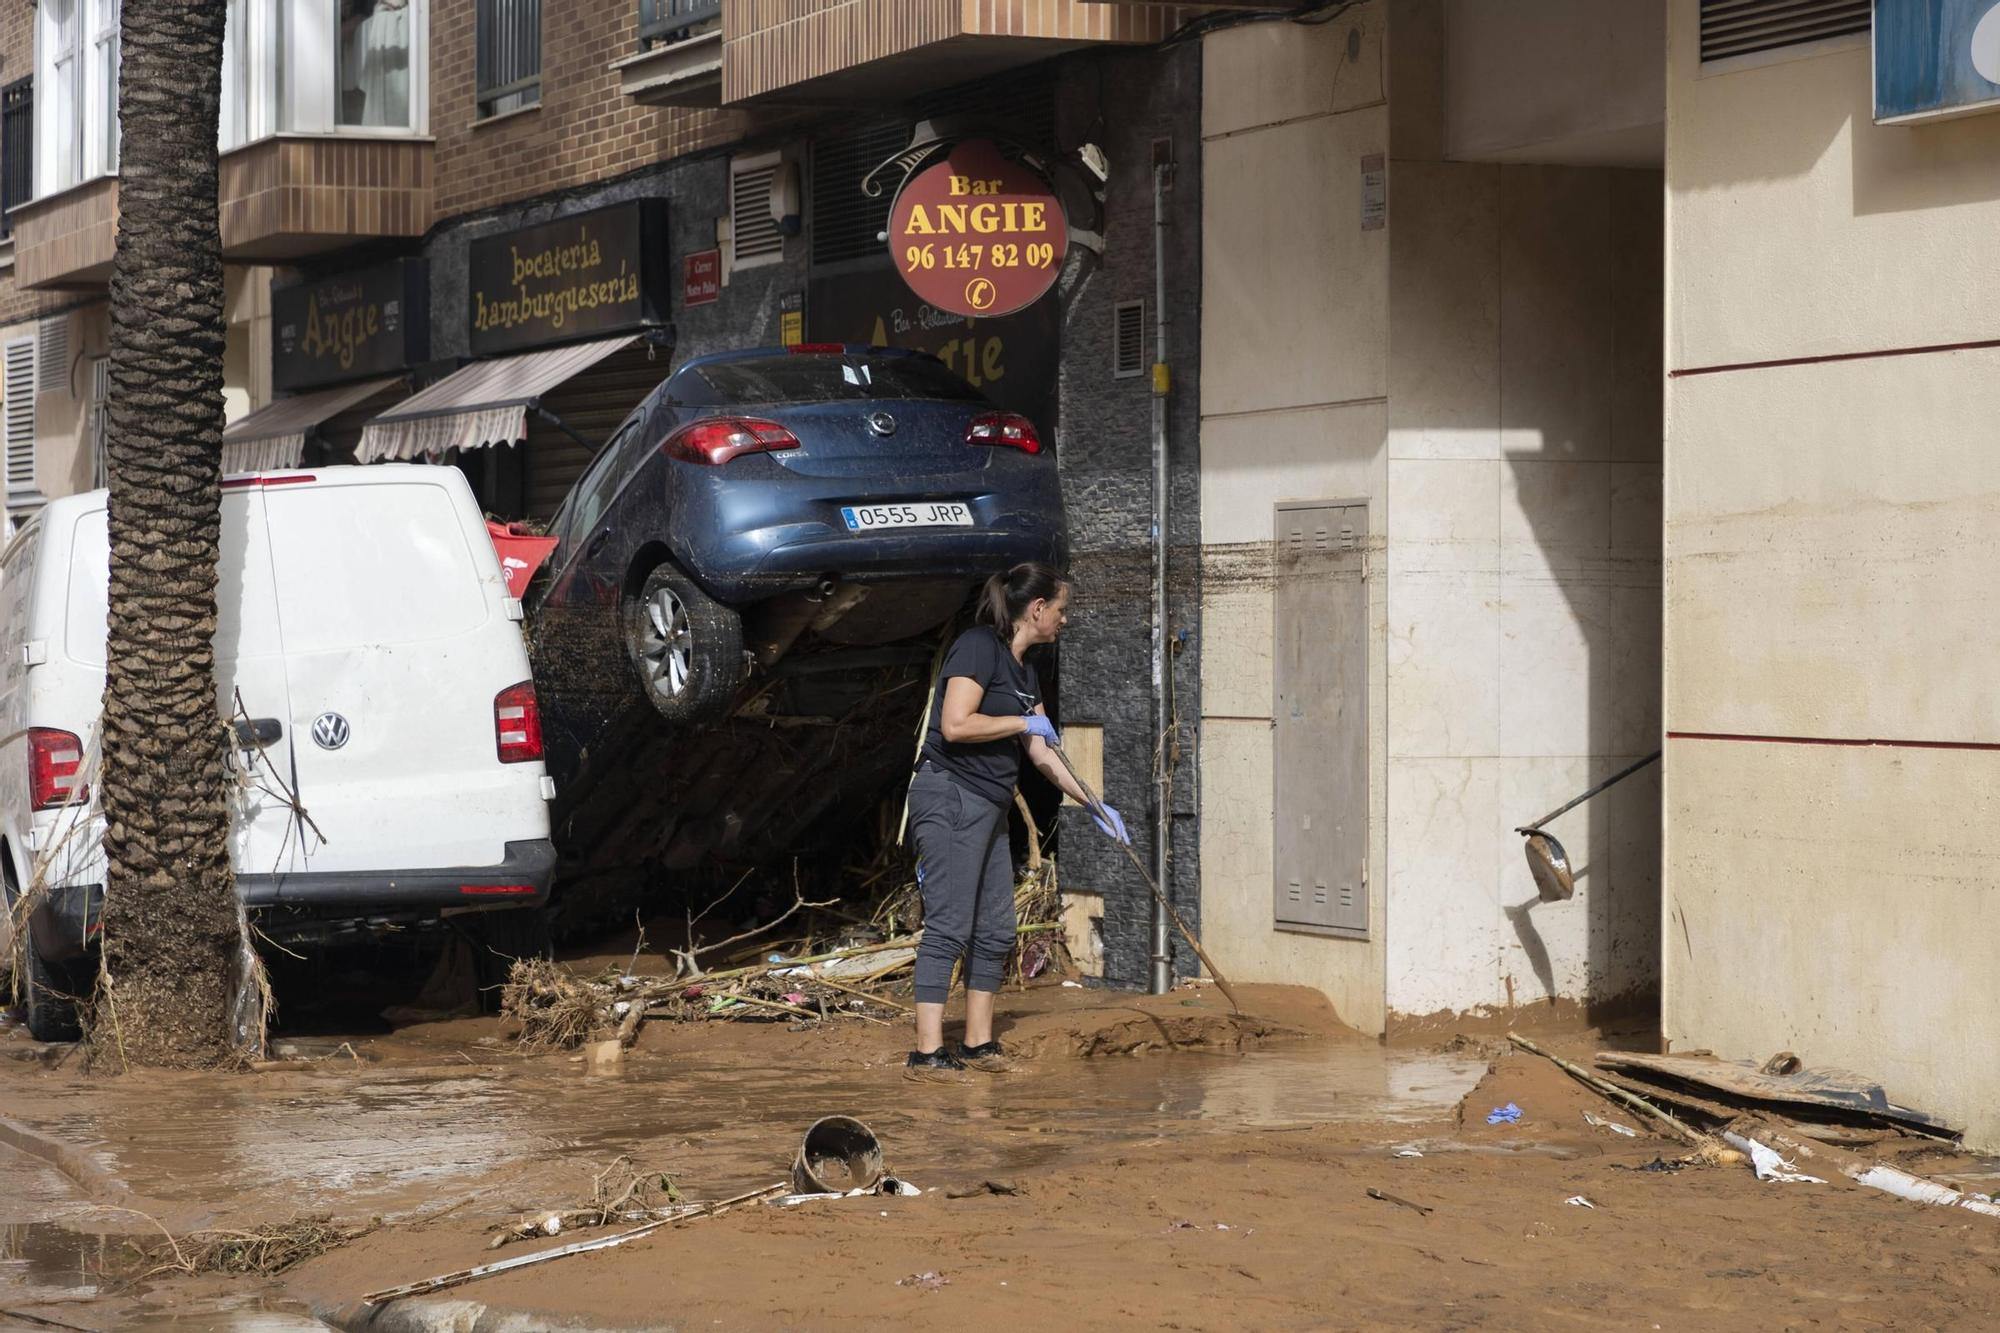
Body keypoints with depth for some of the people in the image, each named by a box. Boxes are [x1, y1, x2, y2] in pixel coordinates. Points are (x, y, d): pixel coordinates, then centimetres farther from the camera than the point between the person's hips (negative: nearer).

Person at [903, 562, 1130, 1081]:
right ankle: (926, 1053, -13)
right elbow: (956, 725, -22)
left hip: (989, 807, 10)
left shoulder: (1023, 669, 17)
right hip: (951, 798, -10)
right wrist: (1023, 722, -11)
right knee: (949, 927, -12)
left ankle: (978, 1044, 17)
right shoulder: (978, 647, -11)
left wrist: (1094, 805, 23)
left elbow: (1041, 753, 24)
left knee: (995, 930, 10)